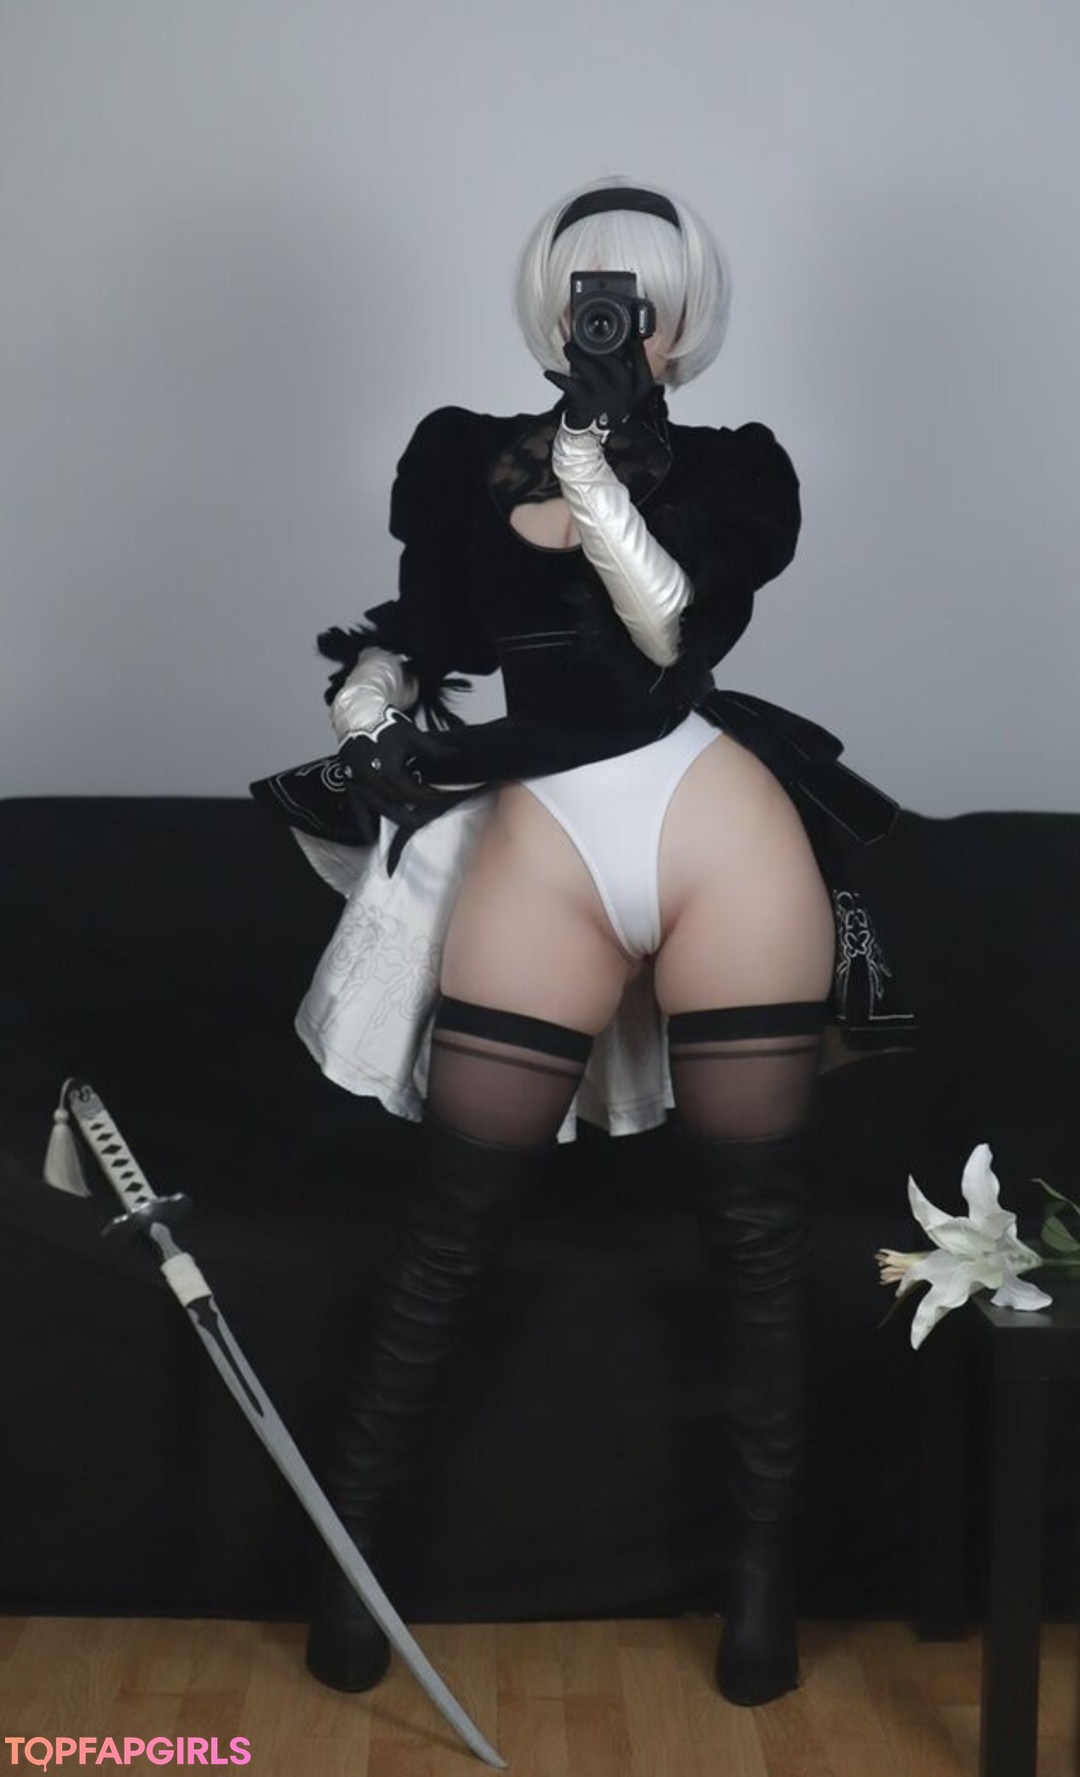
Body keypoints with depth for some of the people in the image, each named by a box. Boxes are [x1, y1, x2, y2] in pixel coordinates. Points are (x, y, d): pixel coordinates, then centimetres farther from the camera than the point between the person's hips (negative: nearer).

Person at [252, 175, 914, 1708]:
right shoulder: (461, 459, 11)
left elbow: (679, 633, -4)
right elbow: (416, 643, 12)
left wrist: (595, 465, -7)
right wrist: (377, 710, -3)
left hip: (722, 835, 0)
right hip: (538, 851, 0)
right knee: (457, 1217, 4)